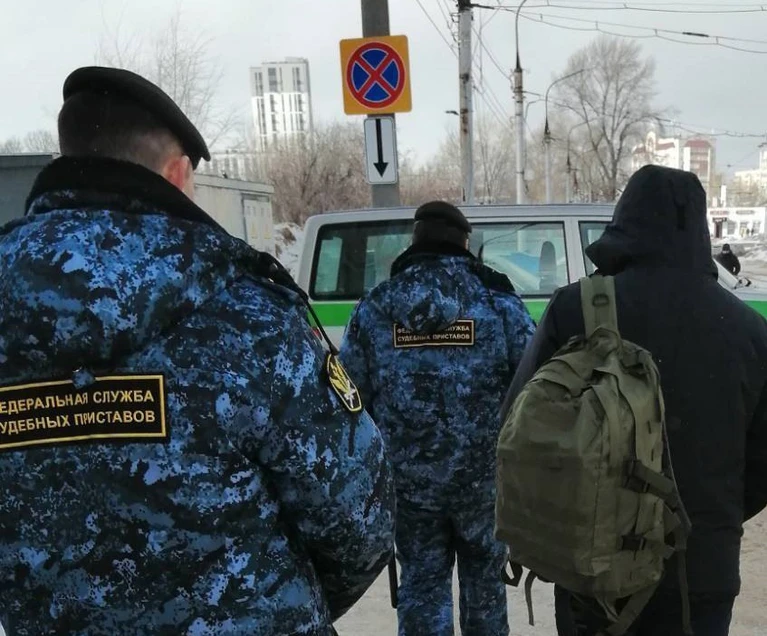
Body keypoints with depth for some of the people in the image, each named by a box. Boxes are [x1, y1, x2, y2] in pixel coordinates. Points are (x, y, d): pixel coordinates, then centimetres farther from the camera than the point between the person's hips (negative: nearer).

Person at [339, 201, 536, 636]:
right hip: (482, 475, 0)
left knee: (421, 581, 13)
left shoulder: (374, 307, 1)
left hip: (407, 478, 1)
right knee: (483, 573, 20)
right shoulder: (498, 300, -3)